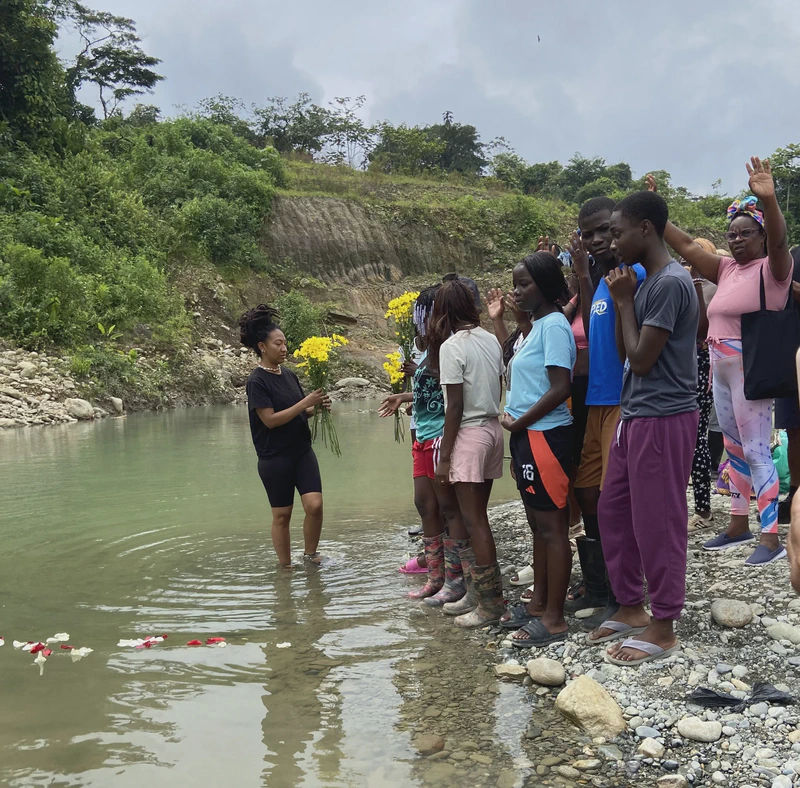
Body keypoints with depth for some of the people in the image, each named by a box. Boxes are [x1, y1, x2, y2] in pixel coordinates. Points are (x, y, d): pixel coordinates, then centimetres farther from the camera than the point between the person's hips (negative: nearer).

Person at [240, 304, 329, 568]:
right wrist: (305, 403, -20)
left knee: (315, 505, -5)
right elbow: (270, 419, -19)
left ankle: (310, 554, 16)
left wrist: (318, 406, -5)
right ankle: (286, 567, 19)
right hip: (275, 457, -5)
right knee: (282, 514, 5)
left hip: (302, 451, 5)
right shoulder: (256, 381, -12)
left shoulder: (289, 375, 8)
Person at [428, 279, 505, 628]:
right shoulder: (491, 340, 7)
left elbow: (455, 407, -15)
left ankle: (490, 604, 3)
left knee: (474, 521, -2)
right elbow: (498, 388, 8)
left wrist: (444, 457, -10)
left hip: (469, 434, -7)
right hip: (493, 429, 8)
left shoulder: (451, 346, -13)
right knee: (478, 517, 16)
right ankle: (492, 590, 24)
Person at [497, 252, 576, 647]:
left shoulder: (554, 325, -13)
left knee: (552, 526, -3)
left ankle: (554, 618, 4)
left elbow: (560, 388, -20)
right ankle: (538, 603, 28)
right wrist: (516, 426, 11)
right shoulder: (536, 326, 16)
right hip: (527, 437, 10)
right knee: (538, 525, 16)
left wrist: (518, 422, -13)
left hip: (546, 437, -10)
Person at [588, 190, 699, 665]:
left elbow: (641, 358, -17)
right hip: (636, 415, 10)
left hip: (664, 418, -10)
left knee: (657, 522, 0)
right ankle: (631, 607, 29)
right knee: (614, 511, 15)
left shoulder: (671, 283, -17)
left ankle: (663, 627, 14)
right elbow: (624, 352, 12)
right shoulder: (645, 282, 12)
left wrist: (623, 301, -7)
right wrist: (623, 298, 2)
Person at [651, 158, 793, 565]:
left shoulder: (772, 268, -8)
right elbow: (686, 246, 12)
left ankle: (771, 537, 0)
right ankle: (739, 525, 27)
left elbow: (779, 240, -28)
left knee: (757, 452, -7)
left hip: (751, 374, -8)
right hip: (721, 373, 8)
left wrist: (769, 200, -45)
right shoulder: (727, 269, 11)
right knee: (734, 449, 15)